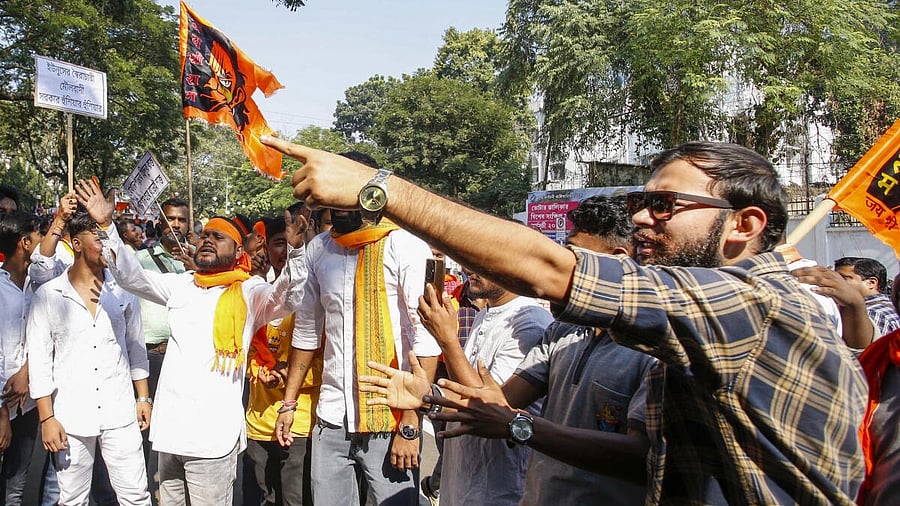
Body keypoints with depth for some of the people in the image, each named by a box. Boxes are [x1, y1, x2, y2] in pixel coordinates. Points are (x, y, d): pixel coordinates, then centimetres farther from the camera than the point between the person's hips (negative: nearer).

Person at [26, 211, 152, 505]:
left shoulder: (123, 291, 6)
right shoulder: (48, 295, -2)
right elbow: (39, 360, -2)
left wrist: (143, 398, 10)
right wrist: (46, 418, -5)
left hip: (120, 414, 2)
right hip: (70, 416, -1)